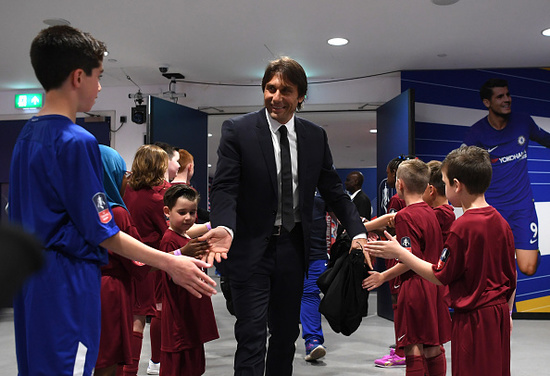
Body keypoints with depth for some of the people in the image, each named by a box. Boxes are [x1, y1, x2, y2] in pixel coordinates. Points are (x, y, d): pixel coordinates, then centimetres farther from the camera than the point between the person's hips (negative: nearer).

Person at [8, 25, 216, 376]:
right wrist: (171, 263, -11)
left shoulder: (27, 135, 10)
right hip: (67, 286, -9)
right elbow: (102, 232, -16)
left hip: (31, 280, 10)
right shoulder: (76, 141, -18)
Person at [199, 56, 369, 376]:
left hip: (293, 248, 4)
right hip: (252, 249, -4)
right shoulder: (238, 130, -7)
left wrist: (358, 231, -8)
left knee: (286, 334, 18)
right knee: (252, 337, -1)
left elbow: (333, 189, 6)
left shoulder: (316, 137, 4)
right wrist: (224, 227, -33)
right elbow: (225, 187, -13)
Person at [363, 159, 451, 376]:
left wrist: (383, 277, -13)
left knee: (413, 351, -2)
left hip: (414, 286, -9)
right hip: (434, 285, 9)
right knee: (434, 348, 16)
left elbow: (412, 259, -21)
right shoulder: (430, 213, 11)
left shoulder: (405, 216, -15)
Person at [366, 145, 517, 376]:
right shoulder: (501, 222, 4)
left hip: (473, 318, -8)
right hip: (499, 313, 8)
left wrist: (399, 253, -9)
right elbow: (511, 275, 11)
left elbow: (440, 276, -14)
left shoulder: (463, 226, -20)